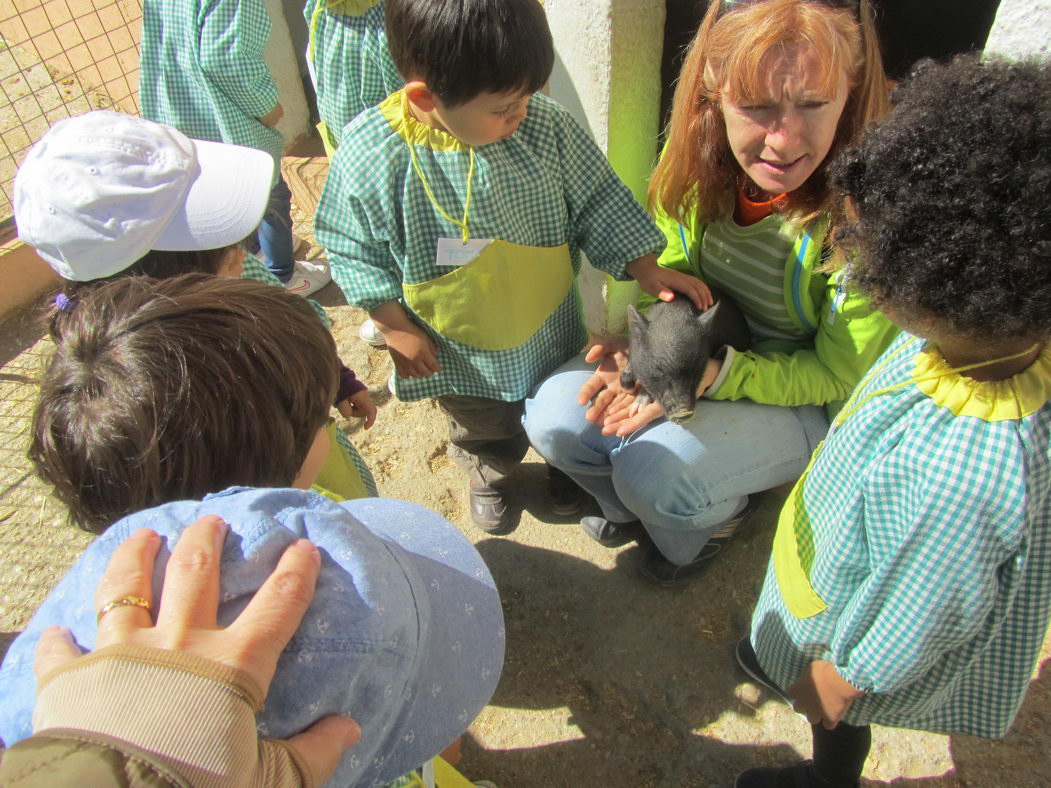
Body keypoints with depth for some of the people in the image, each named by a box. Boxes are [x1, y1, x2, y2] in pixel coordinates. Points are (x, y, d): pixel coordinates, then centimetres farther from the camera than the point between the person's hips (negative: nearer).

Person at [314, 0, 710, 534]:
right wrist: (393, 324, -11)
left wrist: (645, 268, -13)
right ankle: (489, 477, 61)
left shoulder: (544, 124, -21)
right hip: (458, 351, -1)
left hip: (550, 328, 2)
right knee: (483, 428, 26)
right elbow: (352, 248, -11)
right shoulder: (369, 151, -24)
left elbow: (597, 203, -8)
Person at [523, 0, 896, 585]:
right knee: (554, 418, -12)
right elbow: (670, 273, 0)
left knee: (653, 469, -27)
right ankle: (634, 505, 21)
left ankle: (717, 517, 12)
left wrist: (710, 376, -32)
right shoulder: (698, 151, -15)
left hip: (805, 396, -4)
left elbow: (835, 375, -18)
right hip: (704, 350, 5)